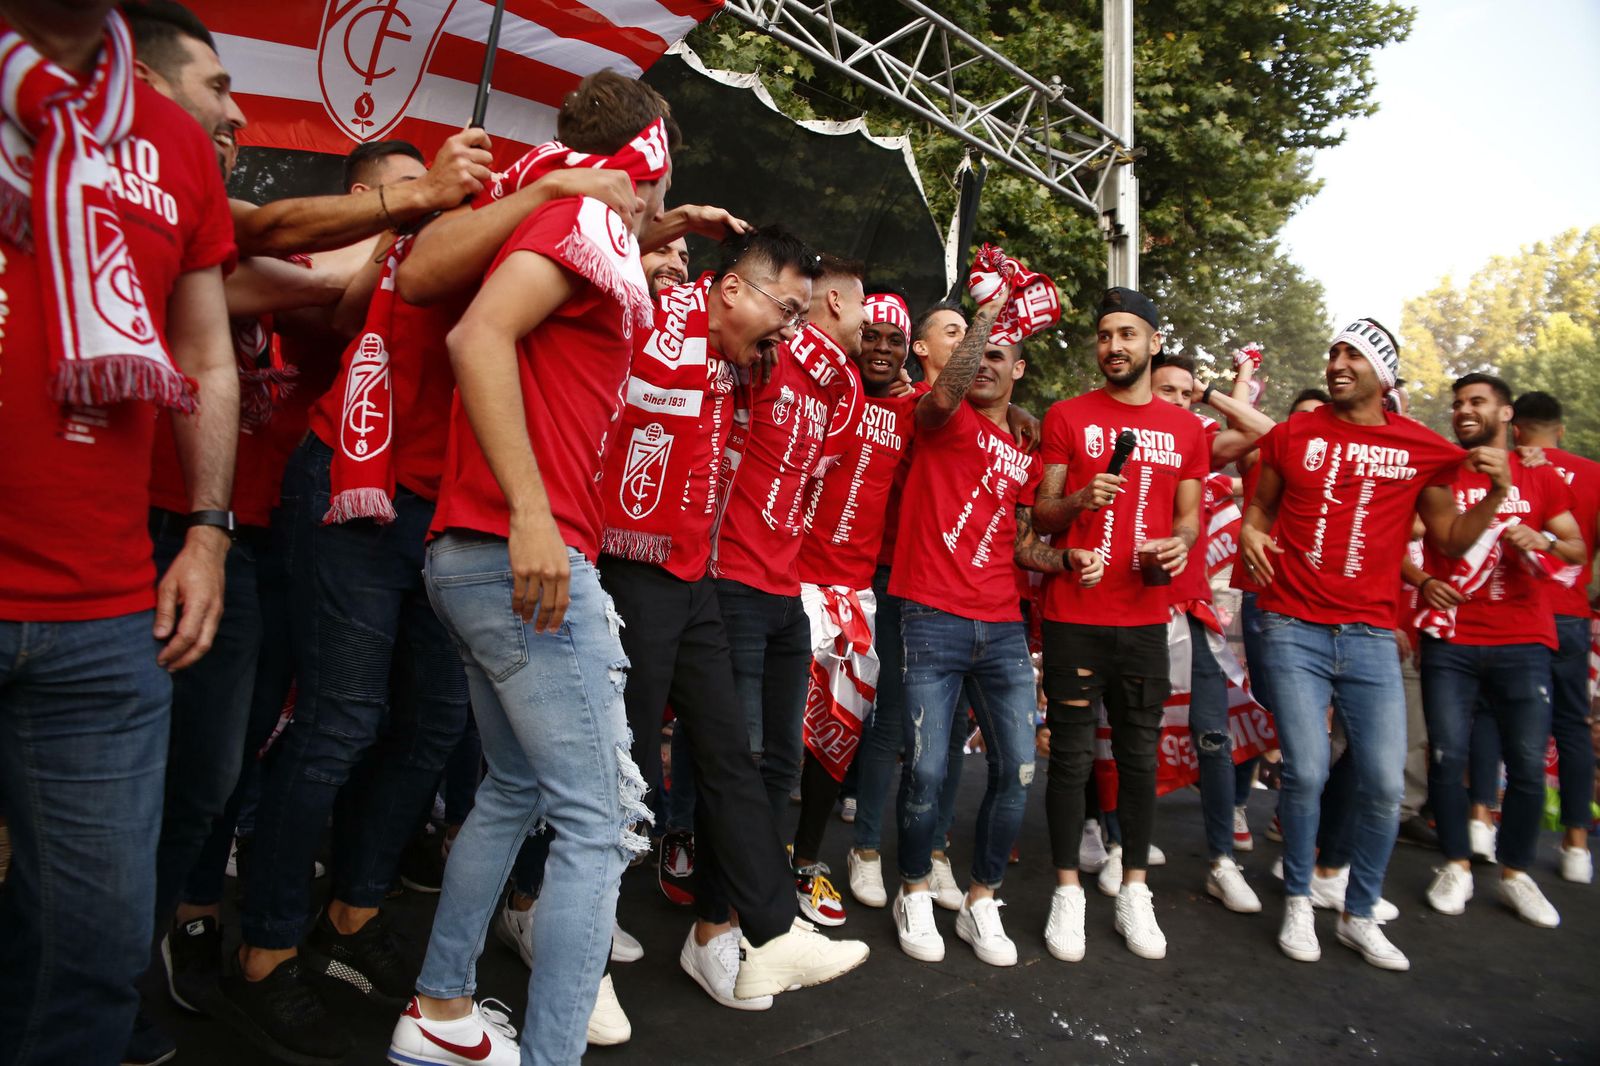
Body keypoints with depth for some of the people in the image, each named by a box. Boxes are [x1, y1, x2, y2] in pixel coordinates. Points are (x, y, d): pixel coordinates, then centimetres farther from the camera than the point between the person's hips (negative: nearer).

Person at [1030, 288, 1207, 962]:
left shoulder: (1185, 427, 11)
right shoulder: (1067, 418, 2)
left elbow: (1189, 513, 14)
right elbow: (1041, 517, 2)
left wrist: (1179, 542, -8)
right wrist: (1079, 500, -19)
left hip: (1145, 617, 3)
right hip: (1073, 616, -2)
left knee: (1141, 756, 9)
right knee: (1072, 756, 3)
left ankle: (1134, 893, 24)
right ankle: (1067, 892, 16)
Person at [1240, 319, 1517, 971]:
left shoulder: (1424, 449, 6)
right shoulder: (1293, 434, 6)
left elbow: (1450, 539, 12)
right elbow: (1261, 503, 18)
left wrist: (1496, 492, -4)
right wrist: (1249, 531, -4)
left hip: (1371, 636, 1)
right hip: (1292, 628, -1)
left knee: (1384, 782, 0)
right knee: (1306, 771, -5)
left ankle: (1360, 916, 21)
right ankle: (1298, 903, 17)